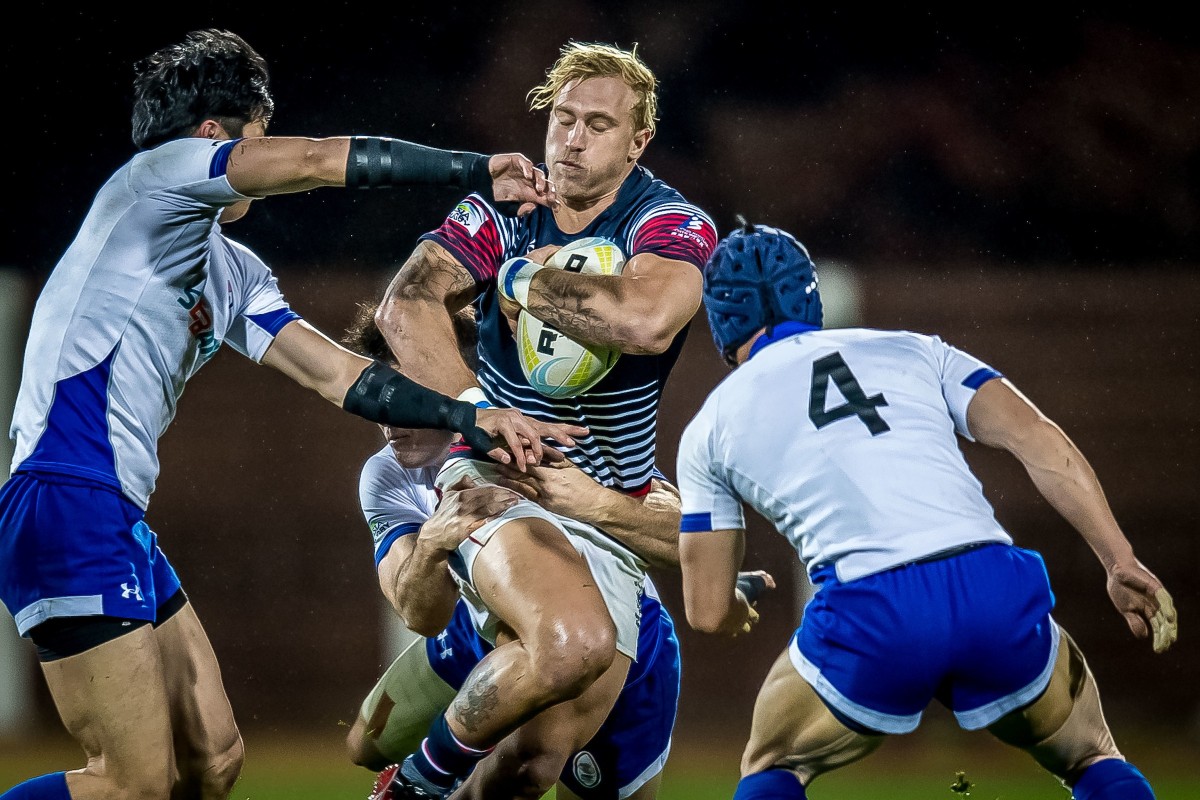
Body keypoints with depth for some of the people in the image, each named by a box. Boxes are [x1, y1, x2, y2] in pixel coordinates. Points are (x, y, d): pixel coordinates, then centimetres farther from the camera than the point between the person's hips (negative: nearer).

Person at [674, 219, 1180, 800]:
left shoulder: (710, 427, 21)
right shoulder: (909, 350, 24)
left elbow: (709, 612, 22)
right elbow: (1039, 442, 9)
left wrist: (747, 598, 45)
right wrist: (1122, 562, 6)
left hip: (867, 618, -2)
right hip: (1000, 595, 2)